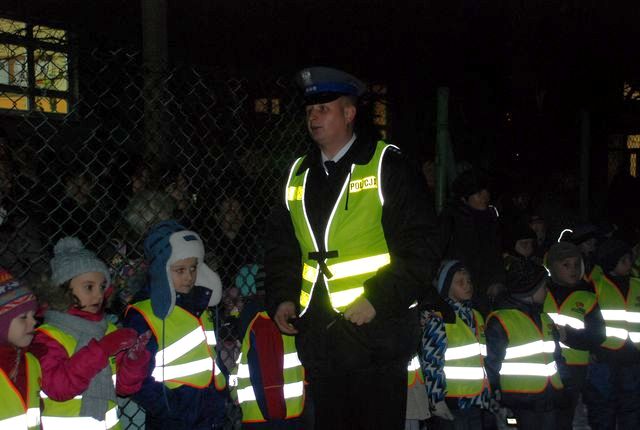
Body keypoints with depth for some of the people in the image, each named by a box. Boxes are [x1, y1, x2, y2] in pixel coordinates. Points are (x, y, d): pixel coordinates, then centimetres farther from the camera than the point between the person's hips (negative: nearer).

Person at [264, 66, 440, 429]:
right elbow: (280, 245, 18)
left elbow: (420, 246, -11)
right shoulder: (298, 174, 12)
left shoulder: (387, 165, -6)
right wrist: (282, 298, 4)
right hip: (318, 339, 6)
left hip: (375, 334, -5)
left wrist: (378, 300, -18)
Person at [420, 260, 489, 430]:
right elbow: (430, 362, -14)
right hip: (451, 404, -7)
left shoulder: (477, 317, 15)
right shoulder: (439, 319, -8)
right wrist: (437, 399, -18)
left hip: (477, 402, 7)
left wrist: (489, 397, 20)